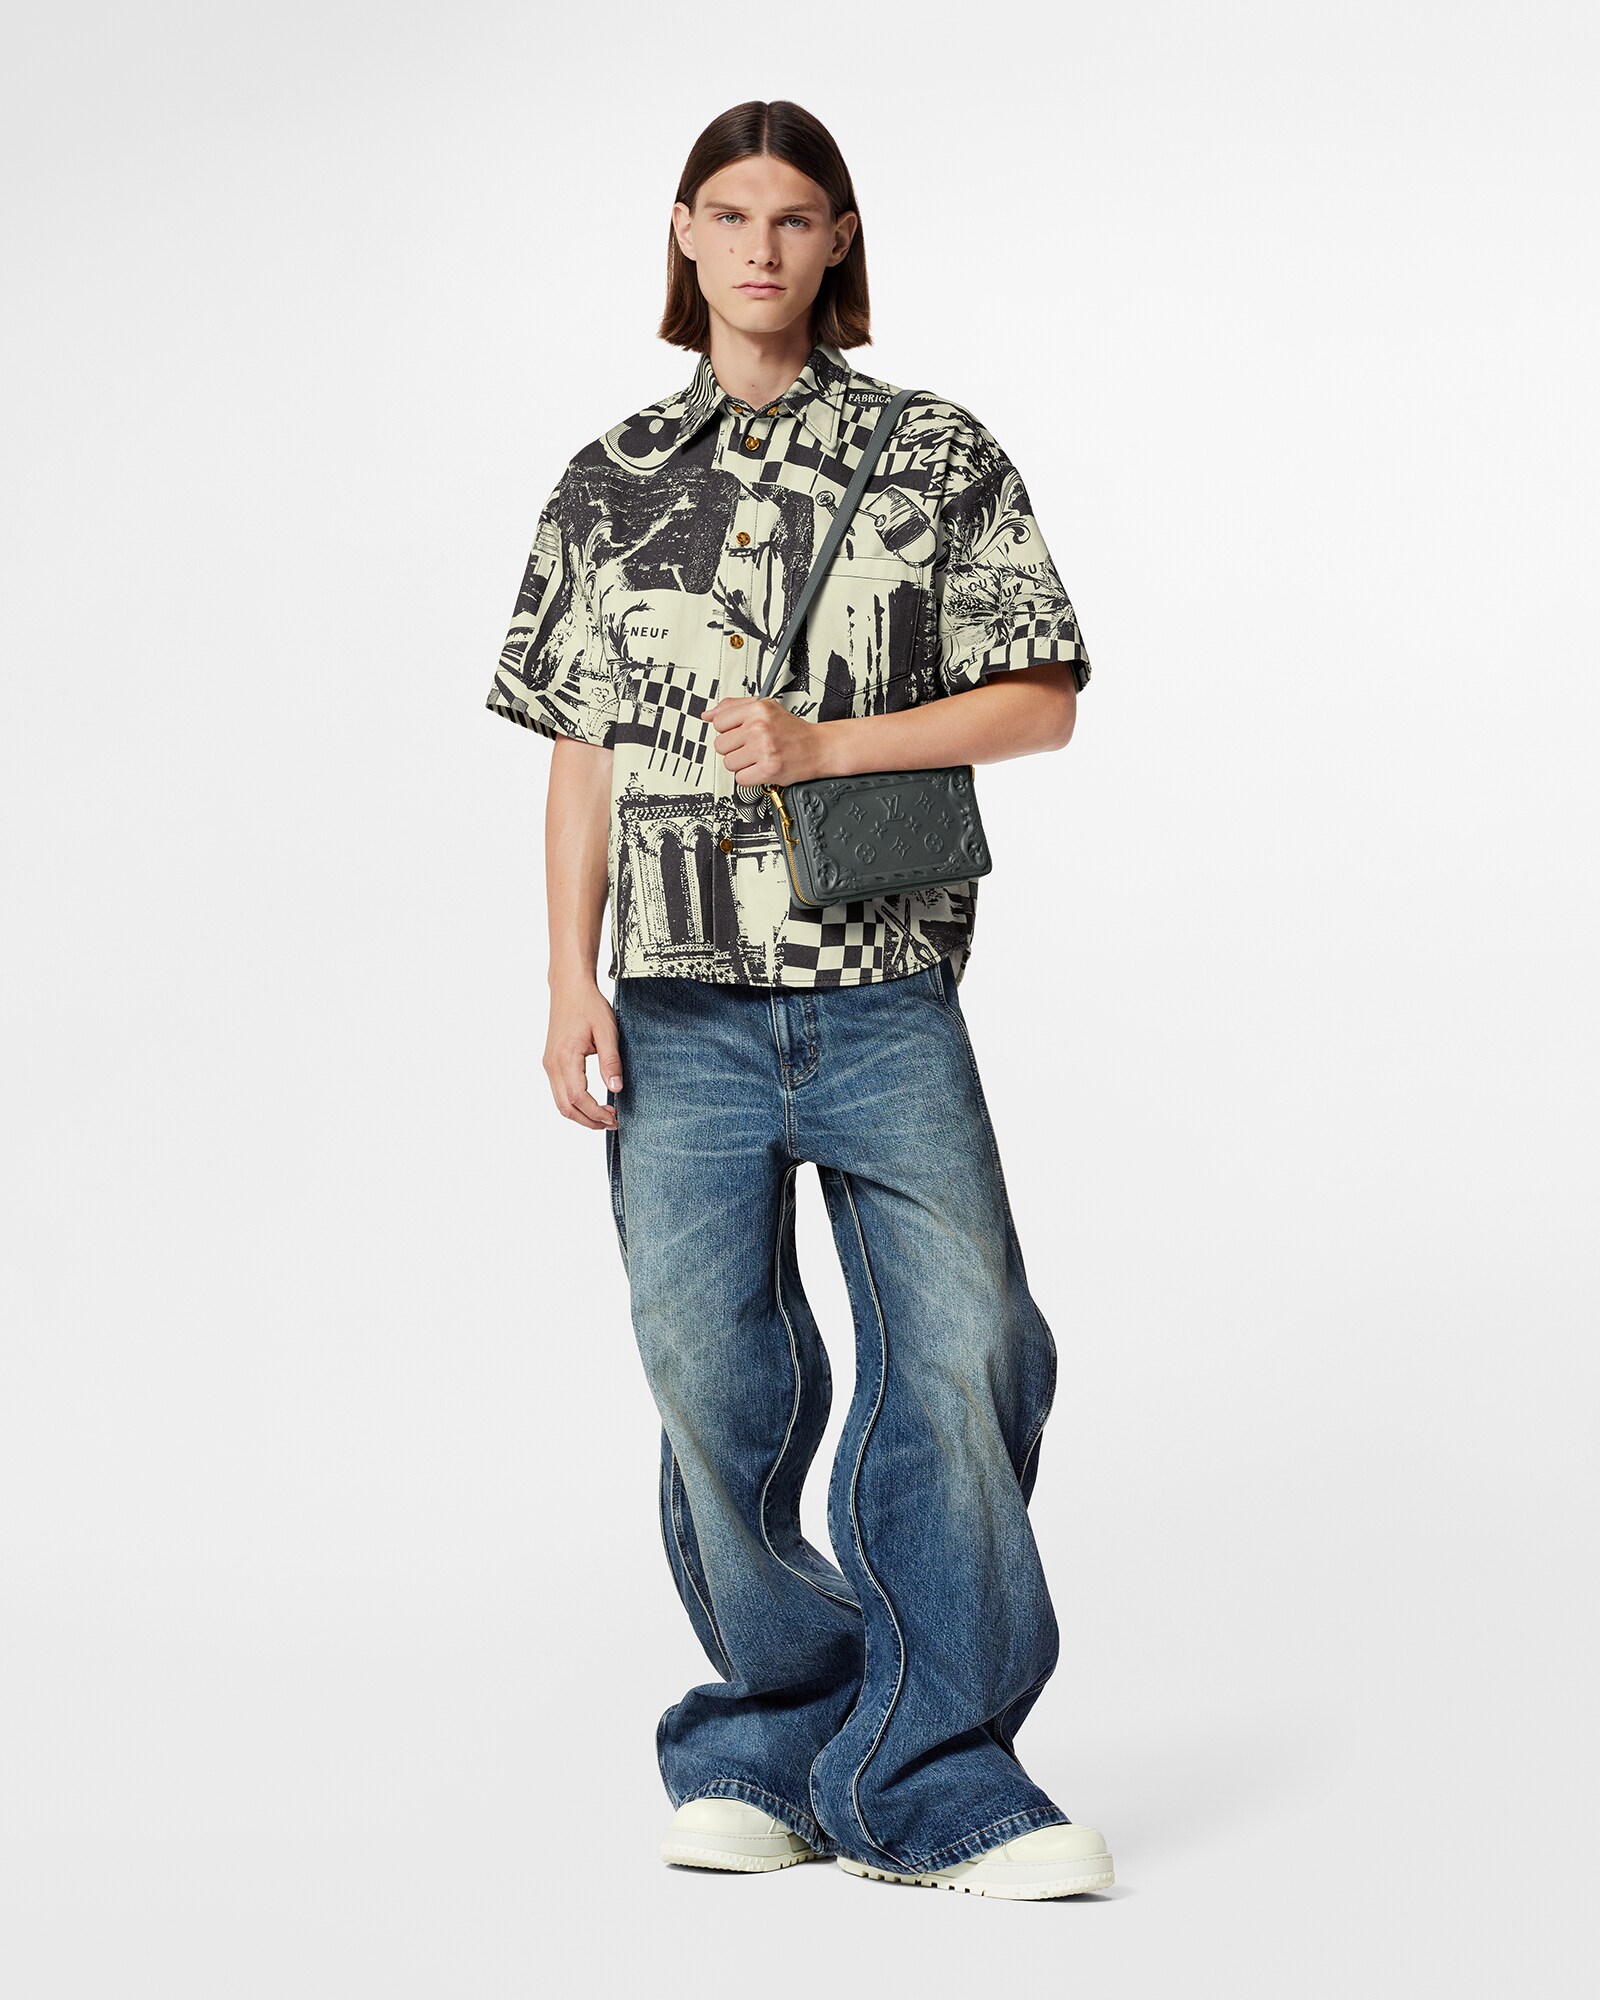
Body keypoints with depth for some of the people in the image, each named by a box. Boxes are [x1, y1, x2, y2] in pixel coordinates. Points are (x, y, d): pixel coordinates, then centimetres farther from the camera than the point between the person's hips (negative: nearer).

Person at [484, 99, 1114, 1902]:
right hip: (683, 1005, 1)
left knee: (962, 1357, -7)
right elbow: (583, 756, 12)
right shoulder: (610, 486, 11)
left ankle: (925, 1783, 4)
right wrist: (571, 982, 2)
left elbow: (1041, 703, 1)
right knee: (714, 1383, 2)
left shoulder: (934, 455, 6)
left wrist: (819, 744, -11)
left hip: (884, 991, -1)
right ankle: (767, 1746, 20)